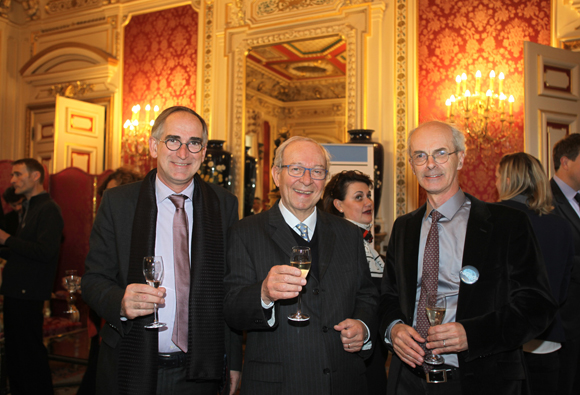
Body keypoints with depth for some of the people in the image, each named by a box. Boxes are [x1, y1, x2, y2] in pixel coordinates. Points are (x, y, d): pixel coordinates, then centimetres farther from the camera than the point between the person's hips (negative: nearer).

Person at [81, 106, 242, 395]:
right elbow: (93, 279, -2)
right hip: (130, 370, 0)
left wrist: (234, 361, 1)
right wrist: (121, 302, -24)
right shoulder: (117, 202, -3)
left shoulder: (225, 204, 0)